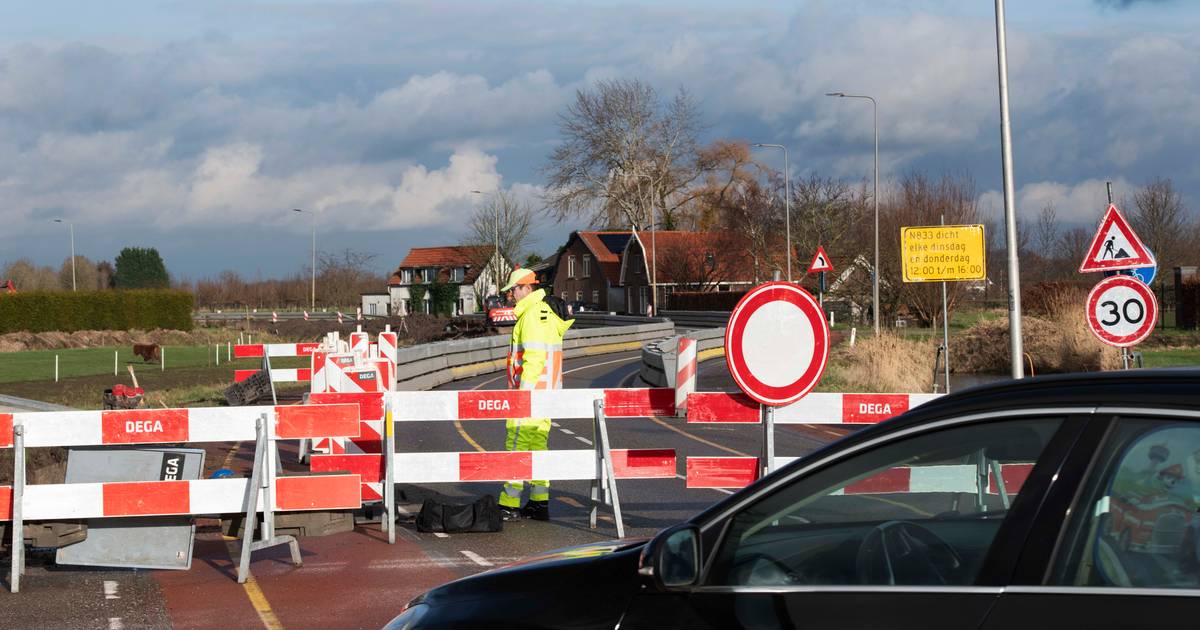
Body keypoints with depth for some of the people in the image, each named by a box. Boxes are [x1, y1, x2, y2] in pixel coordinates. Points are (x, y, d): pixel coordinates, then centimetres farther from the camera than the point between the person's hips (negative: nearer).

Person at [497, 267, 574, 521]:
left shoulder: (533, 314, -15)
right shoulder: (545, 311, 18)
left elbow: (534, 357, -22)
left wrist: (523, 392, -22)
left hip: (531, 391, -10)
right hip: (545, 392, 10)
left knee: (516, 445, -8)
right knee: (537, 445, 12)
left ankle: (510, 505, -8)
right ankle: (540, 503, 13)